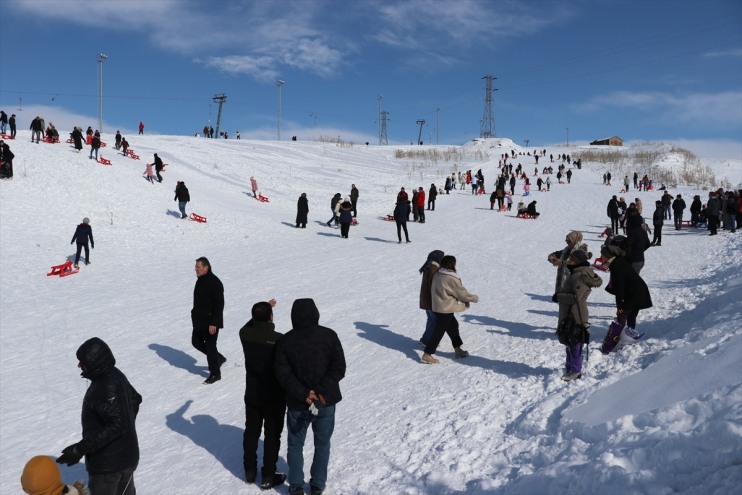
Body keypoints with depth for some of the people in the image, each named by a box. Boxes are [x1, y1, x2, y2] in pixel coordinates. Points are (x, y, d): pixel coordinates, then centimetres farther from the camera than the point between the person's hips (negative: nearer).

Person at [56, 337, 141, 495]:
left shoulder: (106, 388, -28)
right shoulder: (116, 375, -1)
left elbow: (116, 426, -32)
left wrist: (80, 449, -30)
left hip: (107, 463, -9)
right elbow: (135, 399, 12)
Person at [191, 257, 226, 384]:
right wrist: (196, 315, 21)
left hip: (211, 322, -9)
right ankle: (219, 358, 32)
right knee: (196, 342, 16)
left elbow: (219, 305, -22)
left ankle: (215, 374, 13)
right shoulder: (200, 280, 9)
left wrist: (213, 323, -24)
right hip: (200, 321, 10)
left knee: (210, 346, -2)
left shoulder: (215, 283, -20)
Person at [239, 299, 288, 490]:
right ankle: (268, 477, 18)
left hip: (252, 395, 5)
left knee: (251, 432, 19)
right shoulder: (279, 340, -26)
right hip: (274, 397, -5)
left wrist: (264, 308, 27)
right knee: (272, 436, 9)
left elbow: (253, 324, 15)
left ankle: (250, 471, 33)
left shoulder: (244, 334, -12)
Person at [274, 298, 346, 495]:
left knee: (295, 445, 18)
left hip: (297, 404, 0)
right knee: (322, 445, 17)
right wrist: (321, 391, -15)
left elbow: (282, 373, -11)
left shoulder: (285, 341, -5)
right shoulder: (329, 335, -7)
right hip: (325, 402, 0)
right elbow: (339, 367, -14)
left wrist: (303, 394, -13)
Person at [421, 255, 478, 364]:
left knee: (453, 326, 21)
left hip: (438, 307, 9)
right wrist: (475, 298, 1)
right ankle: (427, 355, 1)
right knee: (439, 331, -2)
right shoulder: (451, 278, -21)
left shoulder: (437, 275, 4)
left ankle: (458, 350, 32)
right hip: (446, 309, -9)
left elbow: (433, 291, 15)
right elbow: (462, 293, -13)